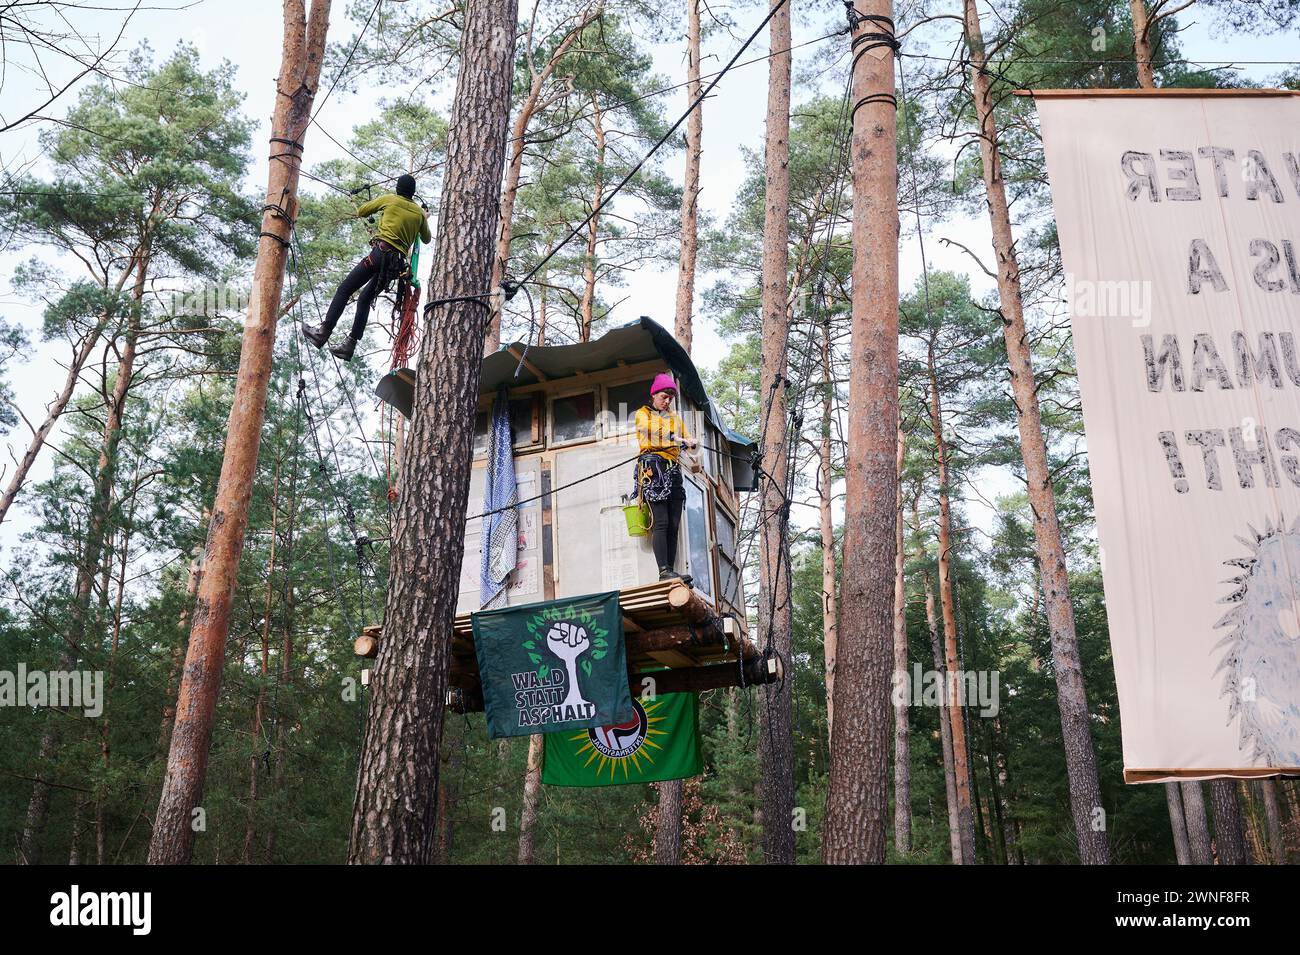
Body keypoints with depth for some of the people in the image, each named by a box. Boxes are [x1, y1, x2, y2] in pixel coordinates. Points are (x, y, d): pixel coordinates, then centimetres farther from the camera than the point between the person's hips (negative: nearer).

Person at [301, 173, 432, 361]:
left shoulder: (390, 199, 7)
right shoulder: (419, 212, 16)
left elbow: (360, 211, 18)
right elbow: (427, 239, 32)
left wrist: (379, 207, 38)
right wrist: (424, 220, 49)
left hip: (381, 252, -5)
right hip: (398, 263, 5)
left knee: (345, 289, -3)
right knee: (365, 299, 12)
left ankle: (323, 332, -13)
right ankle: (350, 344, 4)